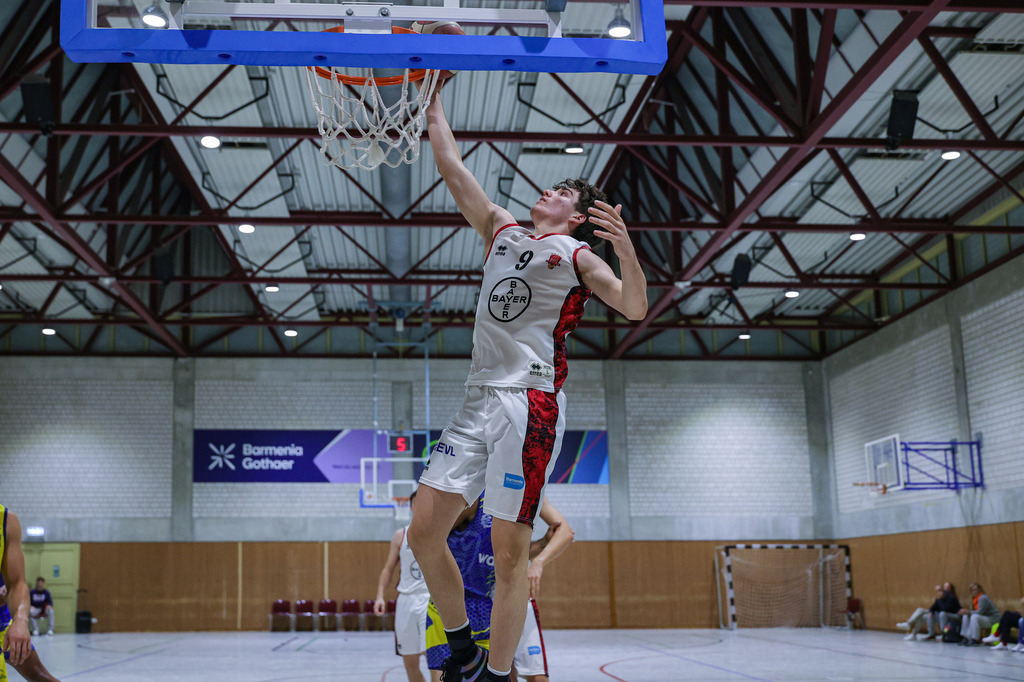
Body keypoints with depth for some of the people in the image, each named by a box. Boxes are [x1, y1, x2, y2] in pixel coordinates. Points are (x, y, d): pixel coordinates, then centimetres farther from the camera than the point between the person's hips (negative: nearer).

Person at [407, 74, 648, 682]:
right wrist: (434, 102, 26)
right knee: (425, 533, 1)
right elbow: (453, 169, 25)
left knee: (510, 551, -5)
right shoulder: (503, 230, 22)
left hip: (531, 403, -6)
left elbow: (635, 309, -5)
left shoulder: (577, 254, 7)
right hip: (479, 399, 6)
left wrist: (627, 249, -21)